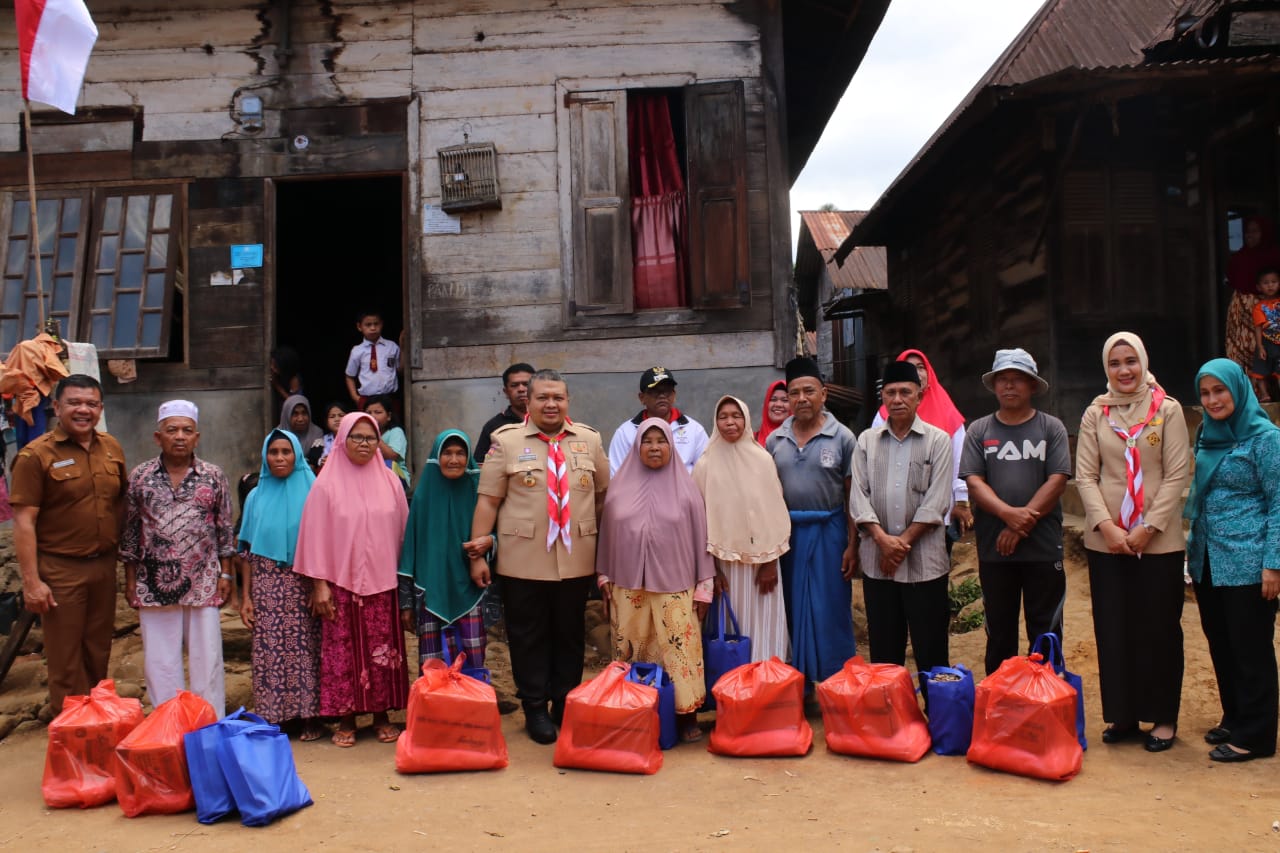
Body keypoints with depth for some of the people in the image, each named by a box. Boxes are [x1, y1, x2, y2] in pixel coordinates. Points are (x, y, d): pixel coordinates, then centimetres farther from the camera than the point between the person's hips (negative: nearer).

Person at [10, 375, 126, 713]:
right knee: (66, 660, 5)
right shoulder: (36, 455, -11)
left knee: (98, 653, 17)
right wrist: (31, 581, -16)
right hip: (60, 571, -5)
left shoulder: (111, 448, 6)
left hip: (104, 565, 5)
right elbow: (23, 522, -13)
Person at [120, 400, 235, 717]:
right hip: (155, 584, 1)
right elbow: (129, 531, 6)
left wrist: (225, 574, 2)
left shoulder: (214, 477, 1)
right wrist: (130, 580, 5)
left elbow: (225, 528, 5)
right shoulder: (140, 477, 2)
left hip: (203, 584, -1)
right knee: (160, 660, 7)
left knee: (207, 658, 6)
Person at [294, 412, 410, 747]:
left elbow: (402, 530, 8)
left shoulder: (389, 481, 5)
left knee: (383, 650, 6)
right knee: (344, 650, 3)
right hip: (342, 584, -2)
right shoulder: (327, 484, -3)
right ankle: (346, 719, 14)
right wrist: (319, 585, -6)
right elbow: (317, 537, -3)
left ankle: (381, 715, 18)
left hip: (382, 582, 2)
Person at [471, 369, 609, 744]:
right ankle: (535, 709, 20)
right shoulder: (506, 441, -1)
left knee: (570, 634, 12)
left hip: (576, 560, 2)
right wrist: (478, 554, -6)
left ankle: (565, 706, 26)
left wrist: (589, 527, 8)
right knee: (529, 636, 7)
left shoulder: (589, 440, 7)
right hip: (523, 561, -2)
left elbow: (605, 492, 15)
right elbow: (488, 501, -2)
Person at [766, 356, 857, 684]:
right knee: (794, 611, 10)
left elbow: (852, 496, -3)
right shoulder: (775, 440, 7)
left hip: (828, 533, -3)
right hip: (788, 533, 3)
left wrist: (852, 545, -9)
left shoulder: (841, 437, -2)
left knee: (831, 613, 2)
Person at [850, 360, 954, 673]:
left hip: (925, 560, -2)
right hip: (876, 560, 3)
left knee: (930, 650, 2)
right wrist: (882, 538, -11)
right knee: (883, 650, 9)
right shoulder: (866, 440, 10)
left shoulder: (938, 441, 2)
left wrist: (903, 541, -11)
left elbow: (937, 501, -5)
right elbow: (858, 495, 3)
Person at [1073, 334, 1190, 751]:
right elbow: (1085, 475, 1)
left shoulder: (1167, 410, -1)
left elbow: (1177, 474, -5)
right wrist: (1107, 526, -10)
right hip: (1106, 541, 2)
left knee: (1158, 630, 5)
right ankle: (1122, 715, 19)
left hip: (1159, 541, -2)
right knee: (1113, 630, 7)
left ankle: (1164, 718, 17)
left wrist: (1148, 527, -12)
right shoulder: (1095, 414, 5)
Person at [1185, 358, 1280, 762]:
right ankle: (1234, 719, 29)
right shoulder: (1208, 437, 11)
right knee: (1220, 645, 15)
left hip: (1246, 562, -7)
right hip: (1207, 560, 7)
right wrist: (1193, 546, 15)